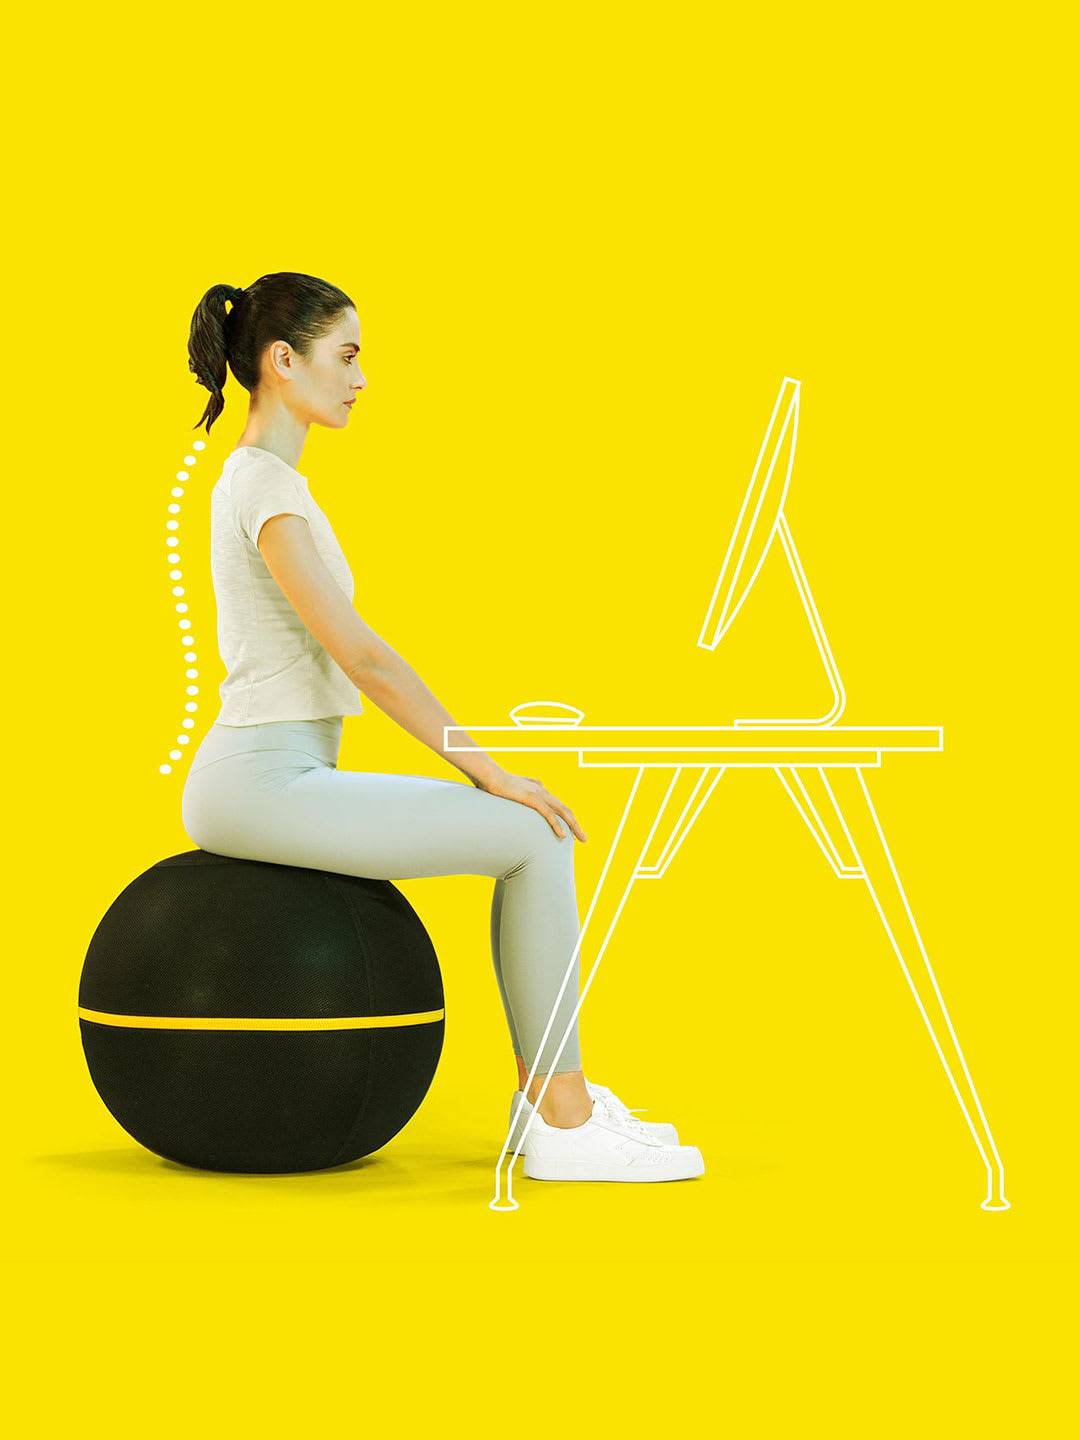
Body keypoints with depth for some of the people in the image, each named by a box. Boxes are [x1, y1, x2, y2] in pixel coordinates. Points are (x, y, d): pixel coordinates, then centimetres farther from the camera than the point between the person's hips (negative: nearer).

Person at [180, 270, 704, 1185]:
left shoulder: (258, 477, 17)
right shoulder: (268, 484, -15)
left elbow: (340, 652, 21)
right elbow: (357, 653, -20)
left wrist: (481, 770, 17)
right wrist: (487, 769, -15)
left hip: (280, 778, 10)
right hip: (264, 787, -10)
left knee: (533, 830, 10)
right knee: (537, 840, -11)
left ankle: (548, 1100, 11)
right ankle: (566, 1125, -7)